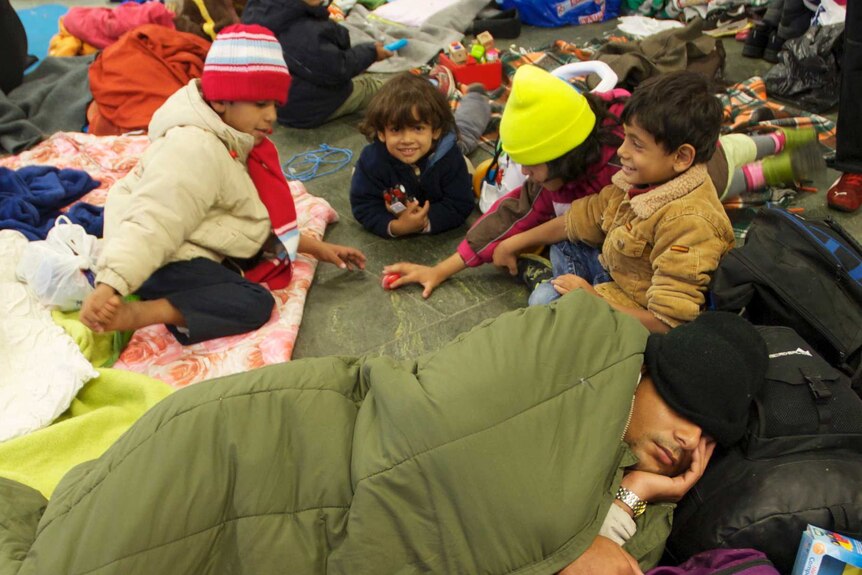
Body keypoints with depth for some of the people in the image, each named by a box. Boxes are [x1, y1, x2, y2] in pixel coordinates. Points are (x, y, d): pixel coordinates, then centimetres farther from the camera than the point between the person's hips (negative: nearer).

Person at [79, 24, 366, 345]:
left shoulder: (233, 142, 10)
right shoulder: (196, 149, -23)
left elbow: (268, 217, 16)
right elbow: (153, 221, -34)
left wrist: (315, 247, 13)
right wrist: (110, 284, -45)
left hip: (193, 246, 11)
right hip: (165, 260, -11)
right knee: (255, 304, -19)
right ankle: (138, 314, -29)